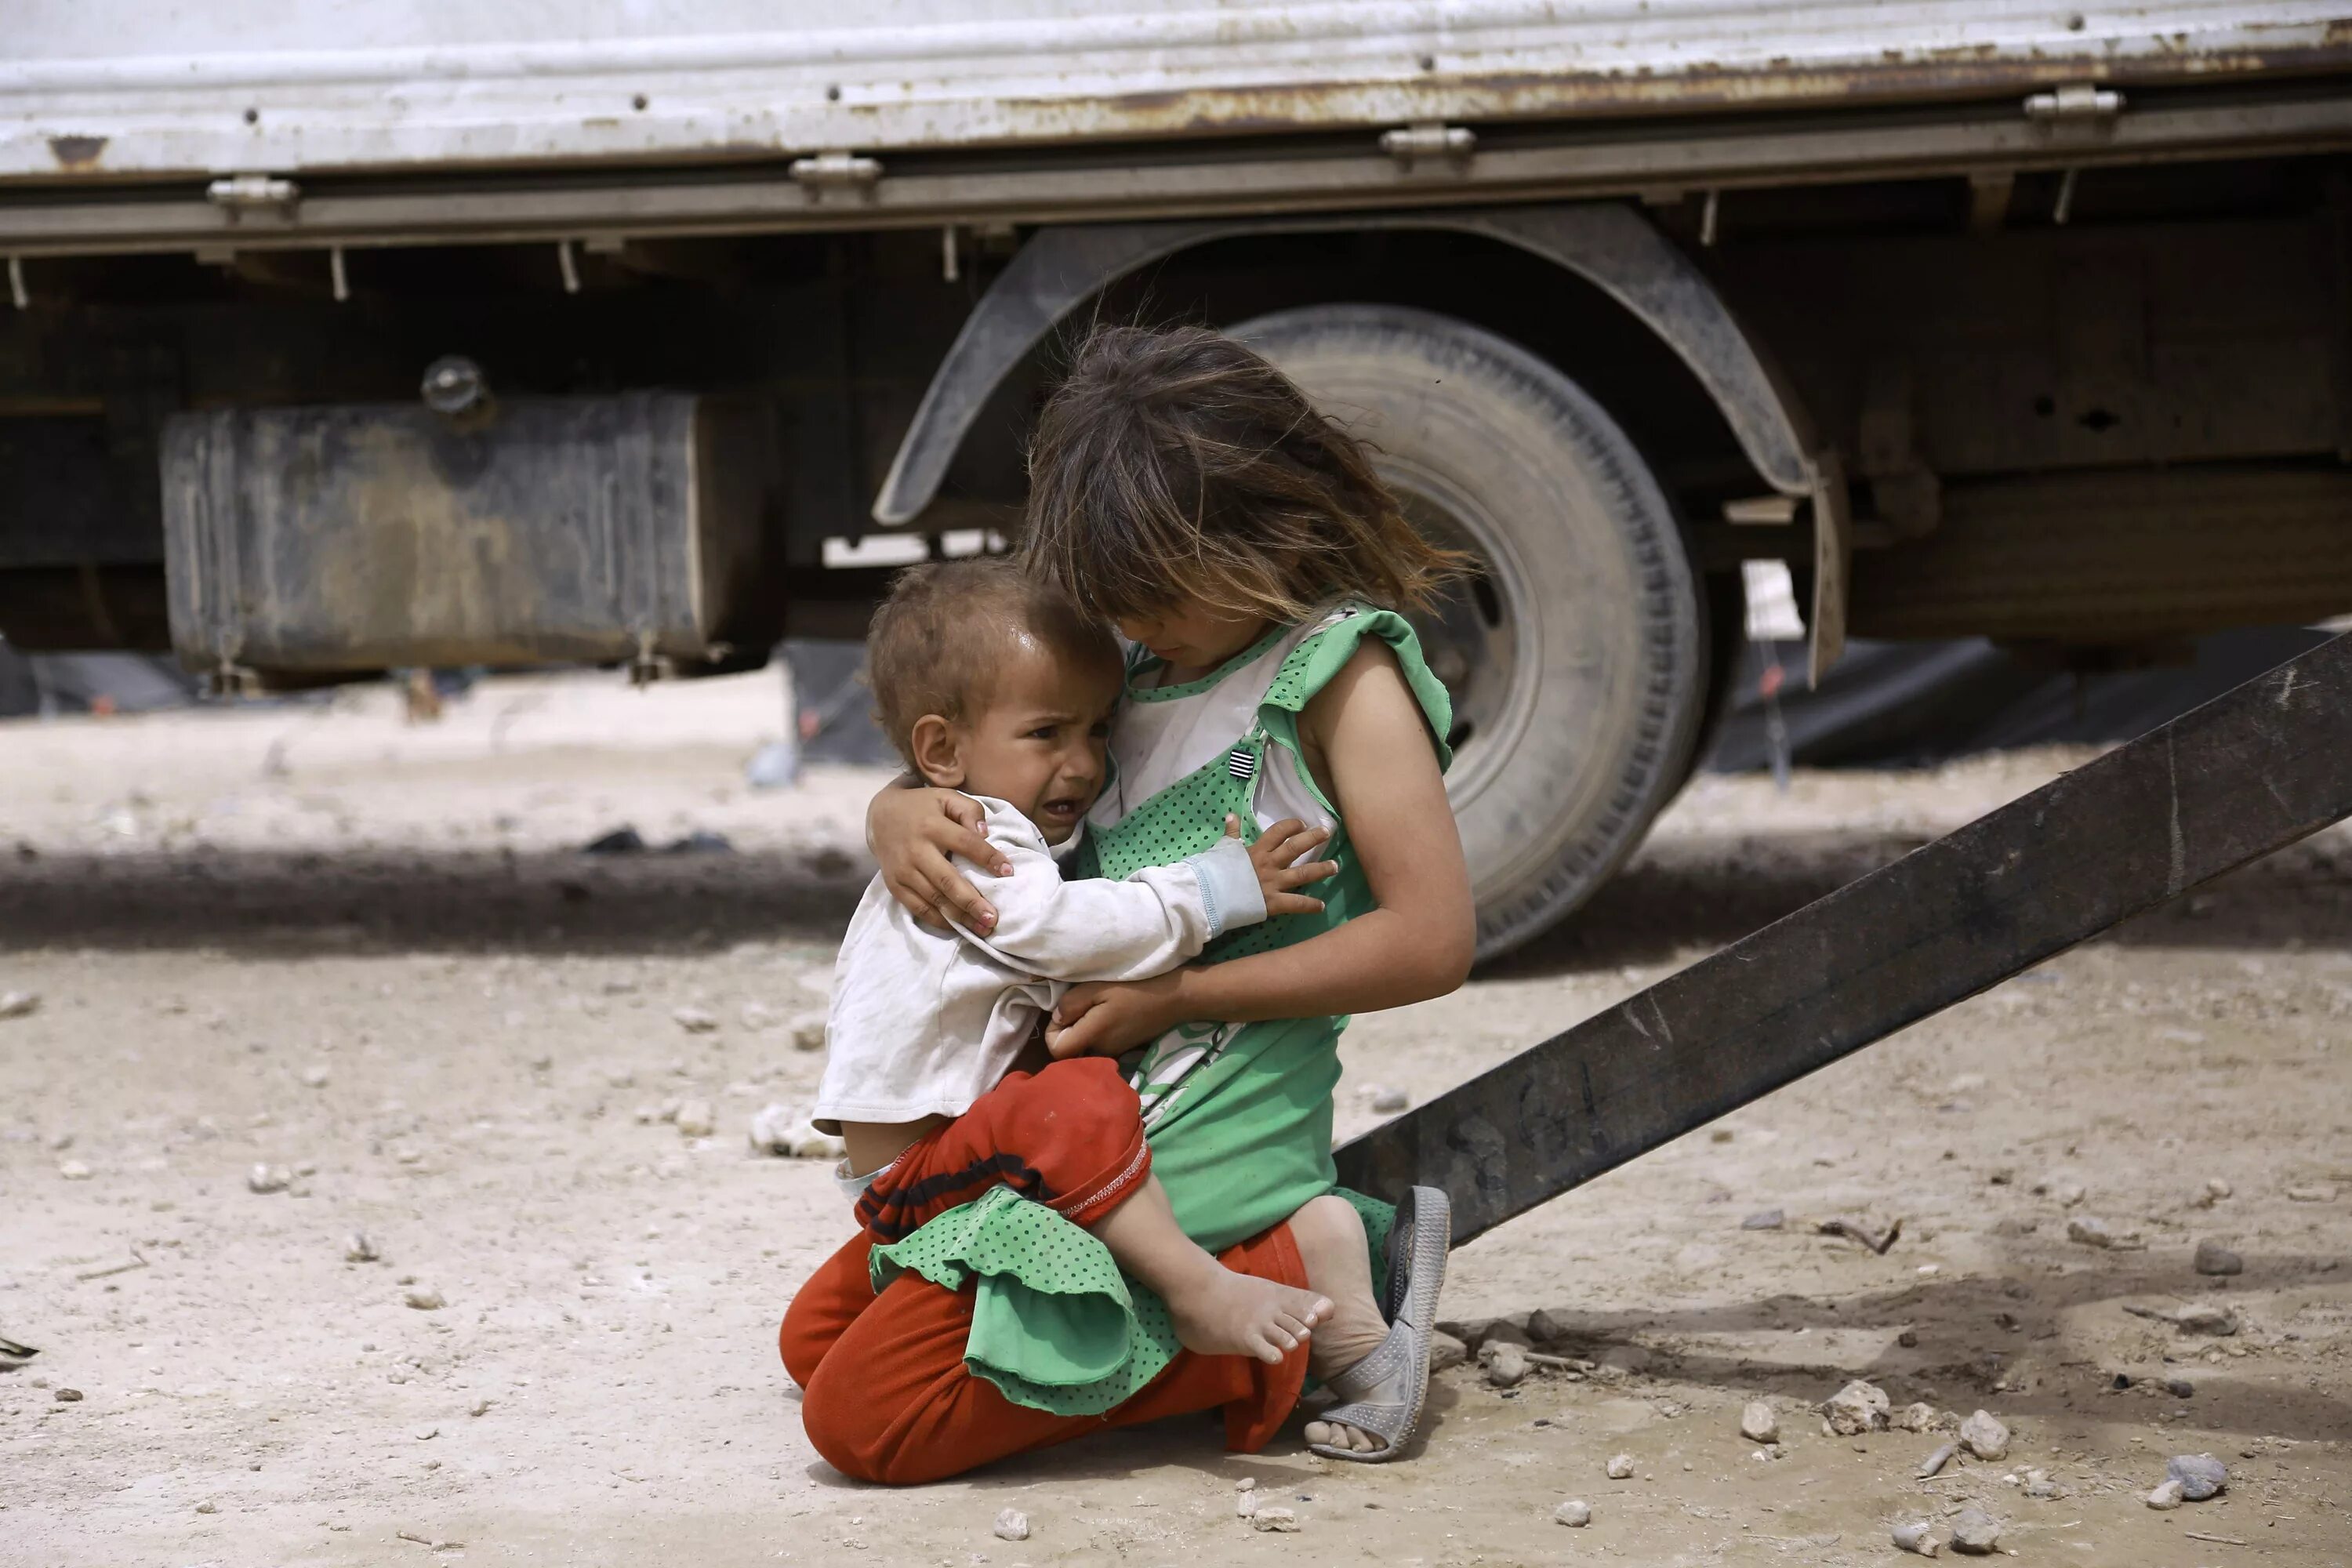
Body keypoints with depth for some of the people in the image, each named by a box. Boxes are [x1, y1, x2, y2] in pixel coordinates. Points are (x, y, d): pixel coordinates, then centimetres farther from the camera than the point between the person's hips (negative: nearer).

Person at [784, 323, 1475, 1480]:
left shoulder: (1343, 676, -10)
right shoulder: (1130, 669, 11)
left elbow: (1432, 940, -18)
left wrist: (1177, 992, -17)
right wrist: (898, 814, -8)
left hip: (1213, 1113, -9)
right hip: (1087, 1093, 9)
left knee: (863, 1417, -14)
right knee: (816, 1339, 23)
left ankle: (1297, 1291, -8)